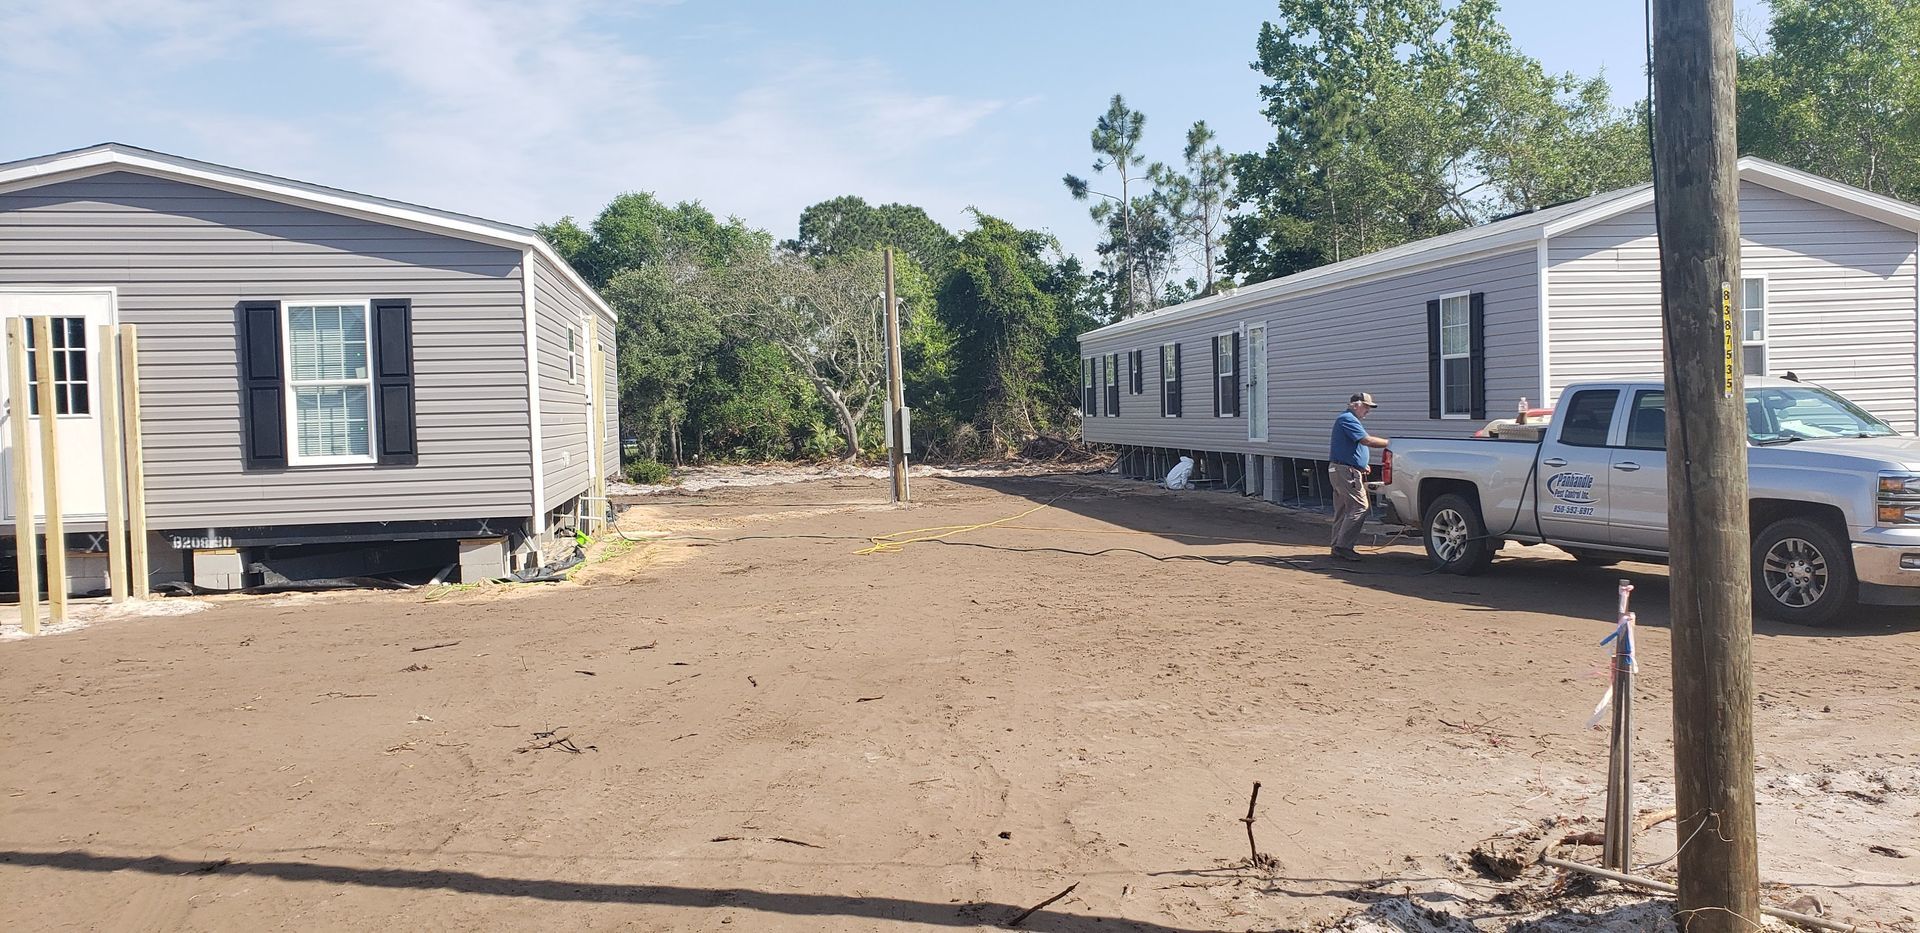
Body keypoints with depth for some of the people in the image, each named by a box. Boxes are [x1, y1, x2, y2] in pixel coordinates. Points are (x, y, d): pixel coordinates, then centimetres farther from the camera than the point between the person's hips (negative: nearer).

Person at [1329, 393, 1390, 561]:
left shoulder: (1349, 420, 22)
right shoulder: (1347, 419, -13)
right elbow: (1366, 440, -21)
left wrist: (1362, 465, 18)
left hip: (1339, 470, 11)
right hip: (1345, 471, -11)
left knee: (1342, 510, 11)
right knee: (1359, 507, -12)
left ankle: (1338, 546, 14)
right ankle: (1343, 546, -13)